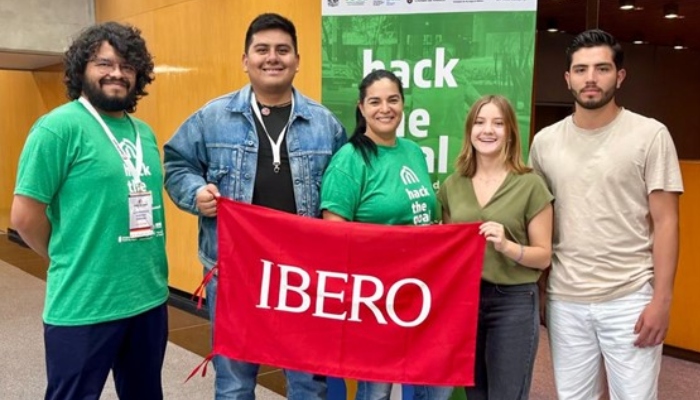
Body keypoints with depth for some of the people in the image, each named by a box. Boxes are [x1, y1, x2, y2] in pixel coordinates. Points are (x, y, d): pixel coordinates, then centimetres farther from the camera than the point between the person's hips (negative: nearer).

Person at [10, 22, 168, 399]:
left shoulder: (145, 133, 9)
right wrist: (69, 261, -1)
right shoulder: (59, 127, -12)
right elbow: (24, 216, -13)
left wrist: (145, 268, 10)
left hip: (150, 298, 7)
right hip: (85, 307, -6)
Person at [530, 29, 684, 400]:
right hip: (564, 299, 3)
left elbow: (665, 222, -4)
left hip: (630, 298, -2)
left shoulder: (650, 135, -4)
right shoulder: (545, 141, 5)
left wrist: (661, 298, -9)